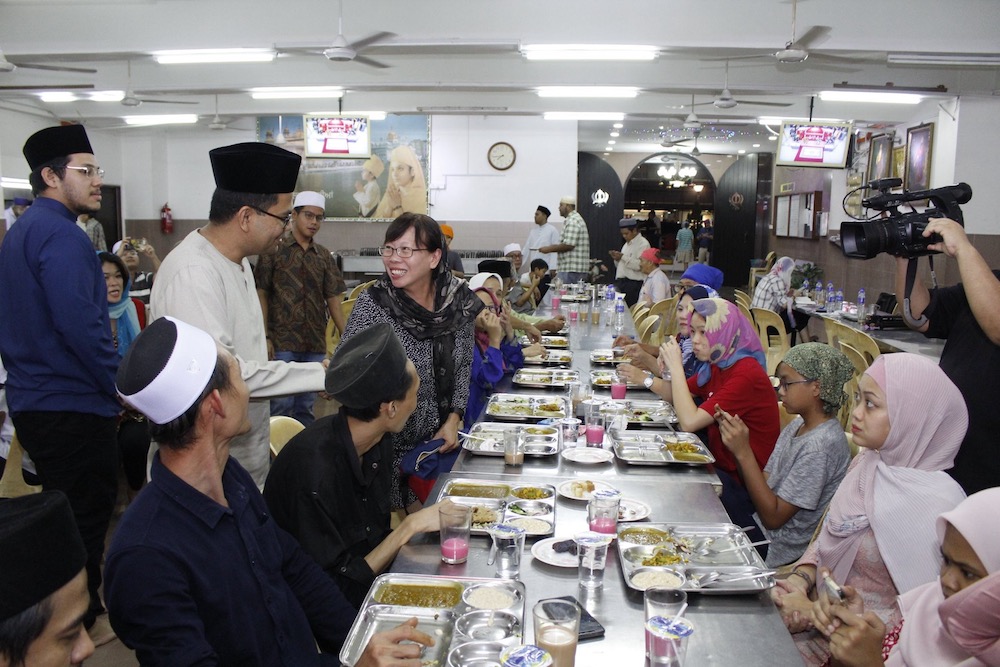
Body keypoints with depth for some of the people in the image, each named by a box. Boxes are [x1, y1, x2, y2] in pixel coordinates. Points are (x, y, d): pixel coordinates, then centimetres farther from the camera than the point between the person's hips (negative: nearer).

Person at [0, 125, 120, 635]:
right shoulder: (61, 234, -18)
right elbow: (80, 325, -26)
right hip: (73, 403, -10)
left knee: (65, 511, 21)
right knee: (87, 516, 3)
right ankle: (82, 624, 17)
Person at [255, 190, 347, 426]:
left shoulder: (324, 256, 11)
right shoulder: (274, 250, 0)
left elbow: (334, 300, 9)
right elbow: (261, 294, -1)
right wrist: (265, 337, -8)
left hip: (315, 345, 4)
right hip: (282, 342, -4)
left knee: (306, 406, 11)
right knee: (281, 404, -2)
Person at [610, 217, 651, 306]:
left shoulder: (643, 244, -7)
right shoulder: (627, 244, 21)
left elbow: (640, 265, -20)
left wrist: (623, 257, -18)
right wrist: (617, 259, 6)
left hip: (634, 284, -8)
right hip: (621, 282, 8)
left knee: (630, 309, -12)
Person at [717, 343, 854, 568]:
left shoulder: (820, 446, -25)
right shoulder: (798, 425, 4)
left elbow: (773, 517, -22)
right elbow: (764, 483, 3)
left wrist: (744, 452, -27)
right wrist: (736, 444, -12)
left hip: (781, 553, -7)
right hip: (761, 529, 8)